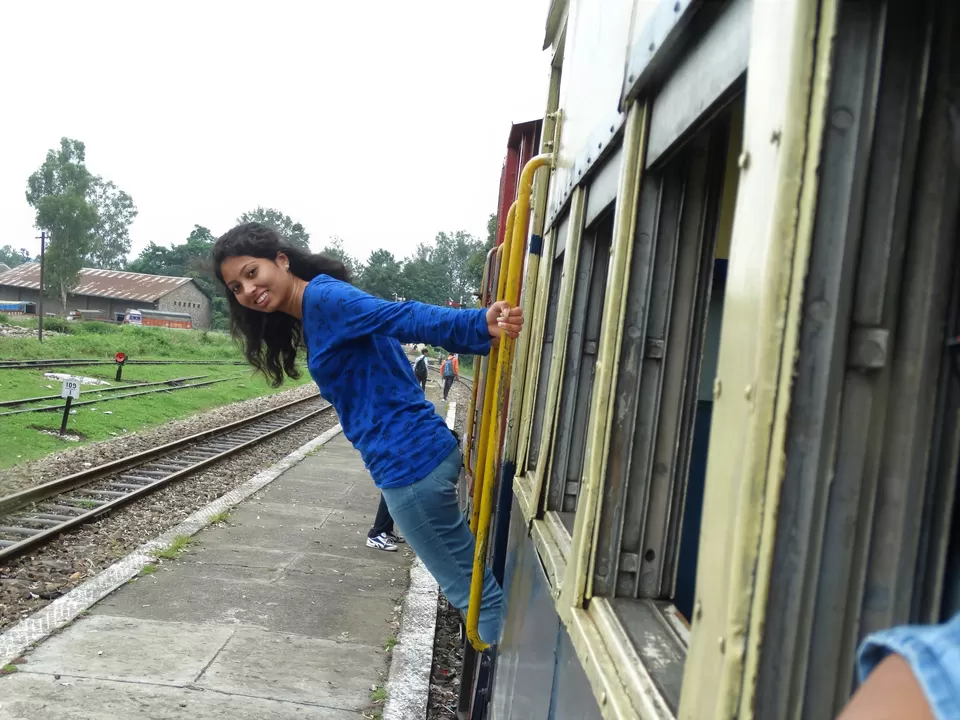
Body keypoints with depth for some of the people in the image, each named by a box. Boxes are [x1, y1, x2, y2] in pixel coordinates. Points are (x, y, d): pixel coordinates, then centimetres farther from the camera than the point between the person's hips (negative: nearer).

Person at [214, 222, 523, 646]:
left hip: (409, 462, -10)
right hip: (416, 456, 10)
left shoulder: (322, 296, -12)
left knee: (471, 589, 0)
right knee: (467, 583, 18)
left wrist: (480, 326, -40)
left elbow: (401, 318, -26)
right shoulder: (316, 316, 20)